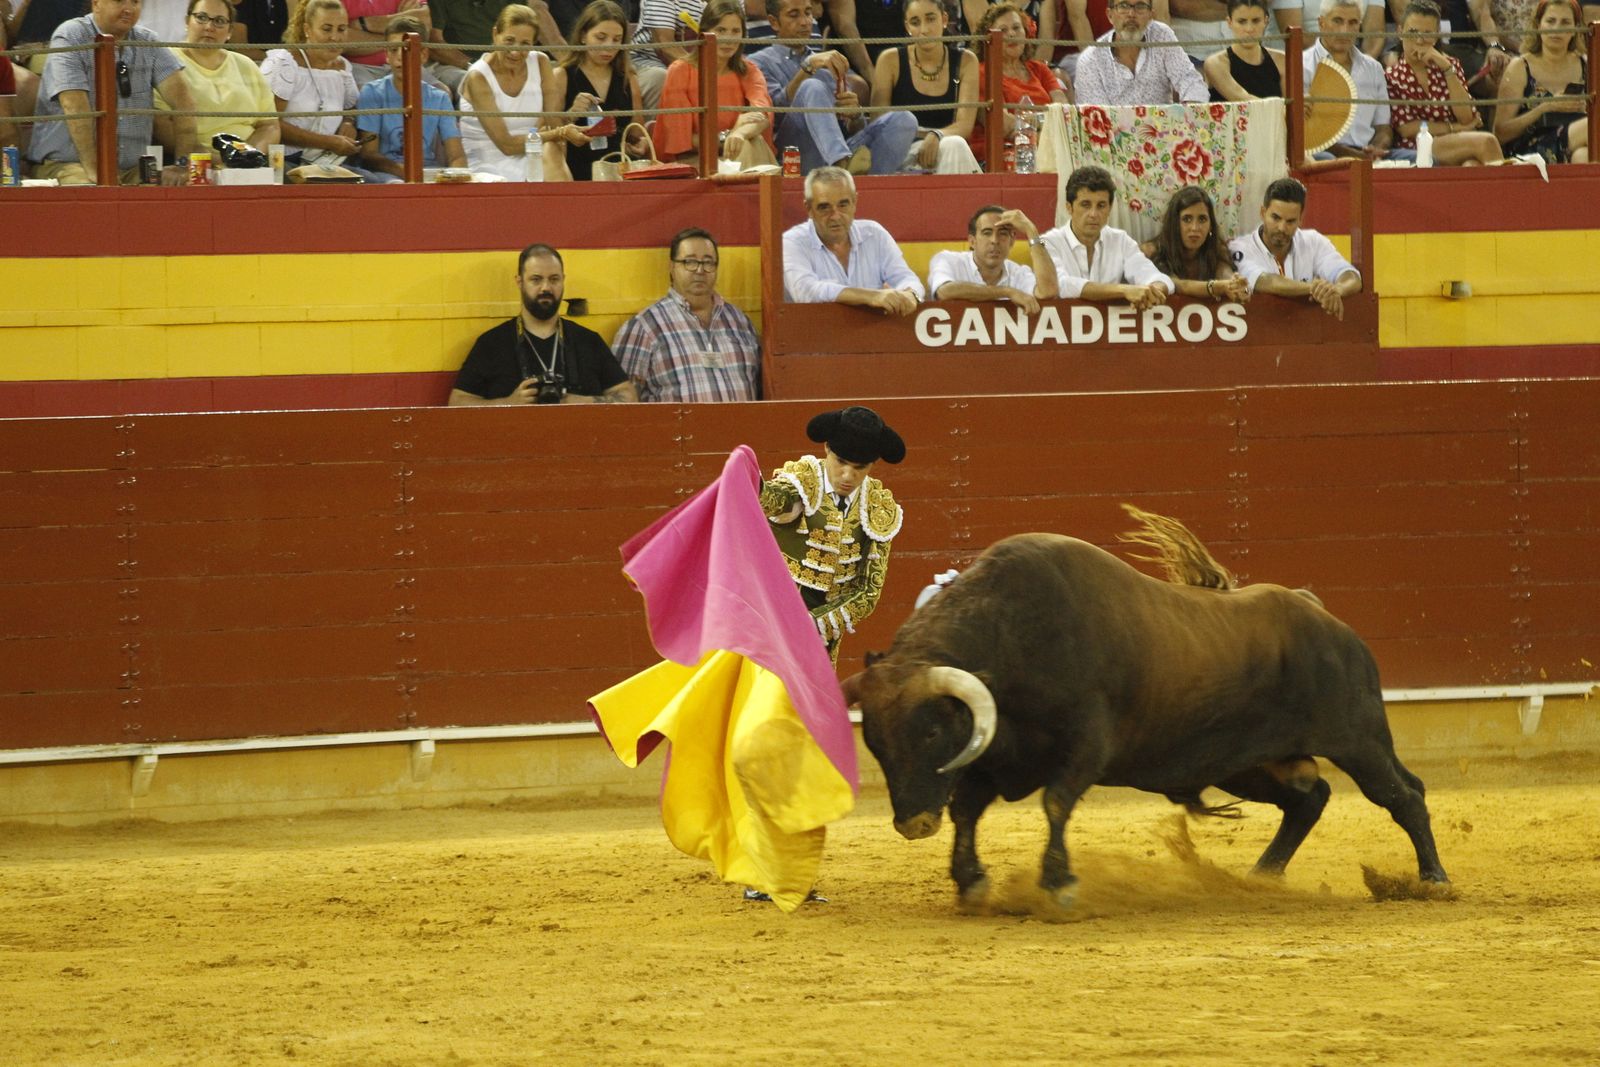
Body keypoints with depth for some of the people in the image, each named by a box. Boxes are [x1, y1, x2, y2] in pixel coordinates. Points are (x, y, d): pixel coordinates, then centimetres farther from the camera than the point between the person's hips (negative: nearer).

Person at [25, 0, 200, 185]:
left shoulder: (147, 42, 9)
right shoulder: (70, 38, -7)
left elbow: (181, 98, 0)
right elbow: (75, 108, -18)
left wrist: (185, 163, -15)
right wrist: (94, 170, -28)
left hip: (131, 169, 5)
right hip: (67, 164, -5)